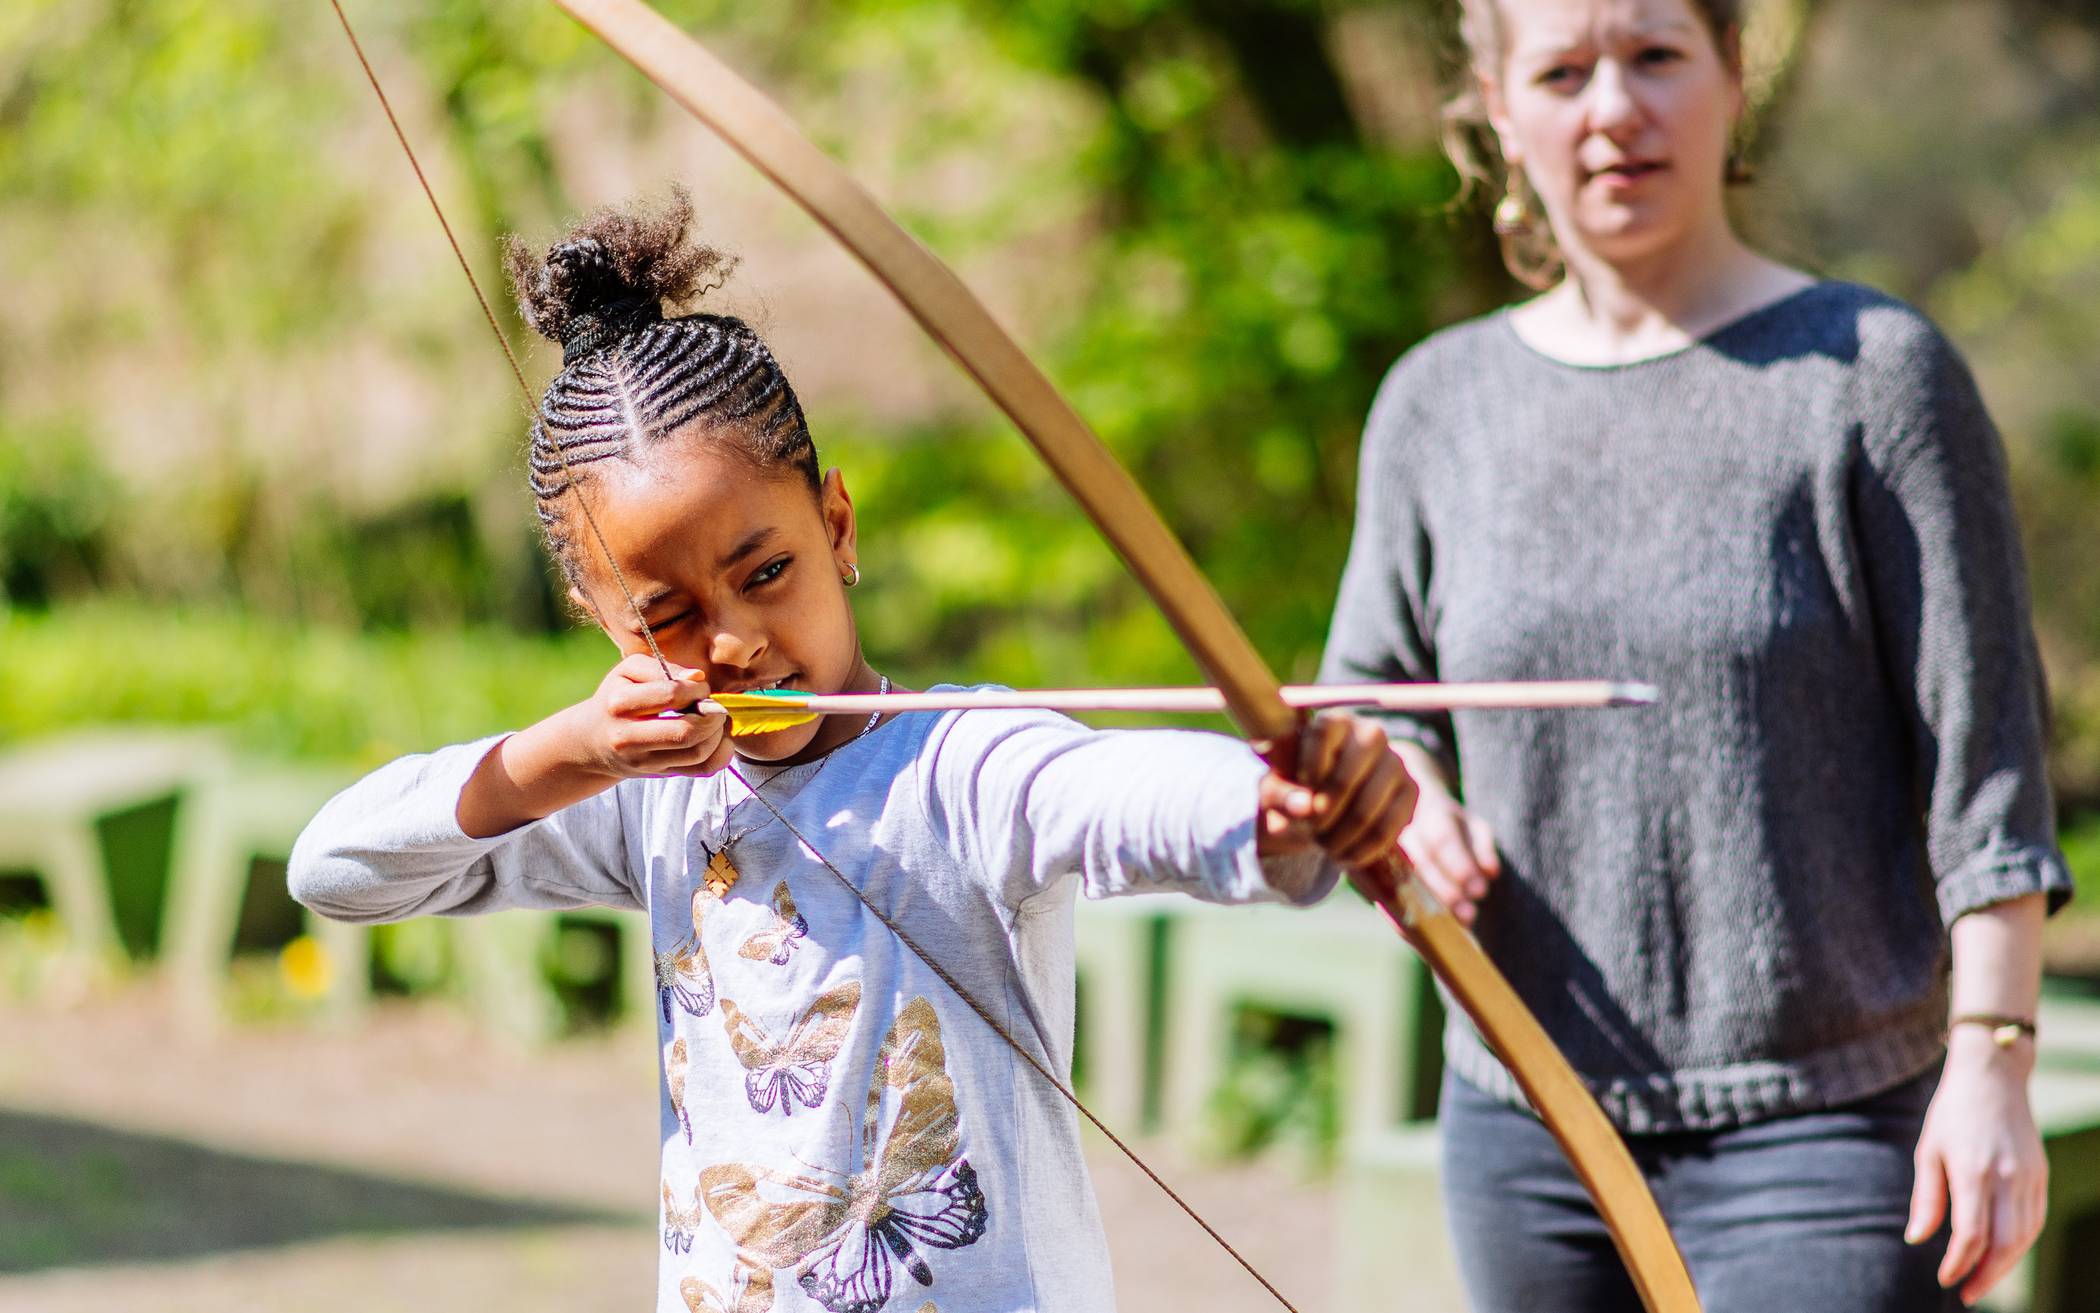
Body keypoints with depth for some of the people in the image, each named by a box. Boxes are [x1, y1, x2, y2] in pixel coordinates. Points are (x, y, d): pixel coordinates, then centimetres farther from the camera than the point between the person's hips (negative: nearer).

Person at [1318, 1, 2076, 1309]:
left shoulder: (1874, 371, -4)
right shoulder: (1440, 402, 7)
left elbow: (1982, 740, -5)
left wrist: (1992, 1055, -11)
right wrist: (1408, 805, -6)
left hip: (1824, 1121, -4)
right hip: (1523, 1127, 4)